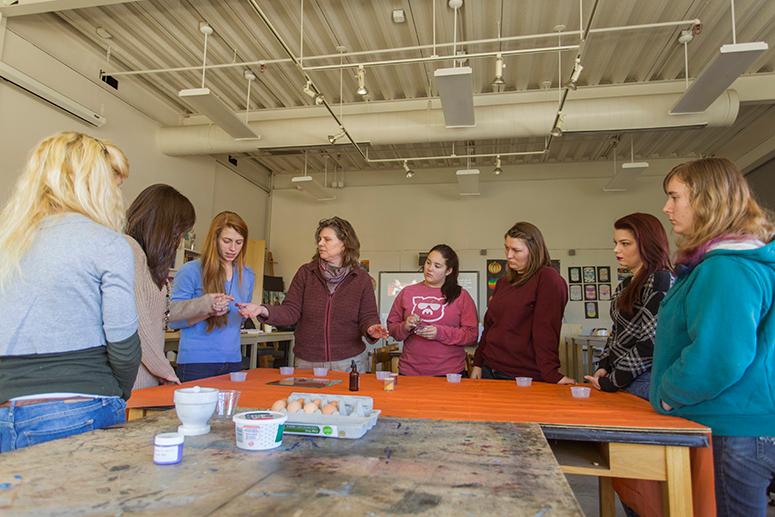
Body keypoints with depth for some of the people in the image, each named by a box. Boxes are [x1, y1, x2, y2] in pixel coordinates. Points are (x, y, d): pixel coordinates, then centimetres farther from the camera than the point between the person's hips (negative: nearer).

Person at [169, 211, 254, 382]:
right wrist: (209, 311, -23)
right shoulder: (190, 271, -8)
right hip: (196, 361, -5)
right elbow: (173, 320, -9)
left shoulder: (247, 275, 8)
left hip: (233, 361, 5)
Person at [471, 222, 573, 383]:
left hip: (522, 376, -7)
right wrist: (478, 363, 13)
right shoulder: (503, 282, 13)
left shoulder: (548, 279, -10)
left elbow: (547, 330, -18)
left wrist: (551, 374, -22)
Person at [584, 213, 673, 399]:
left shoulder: (660, 281, -11)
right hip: (619, 379, 7)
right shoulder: (625, 286, 12)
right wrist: (603, 367, 3)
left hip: (644, 380, -7)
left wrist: (612, 381, -14)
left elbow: (652, 341, -18)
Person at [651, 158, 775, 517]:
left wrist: (667, 395, -13)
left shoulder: (727, 268, -21)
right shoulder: (727, 260, 11)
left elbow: (719, 359, -30)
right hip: (732, 425, 10)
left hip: (734, 434, -10)